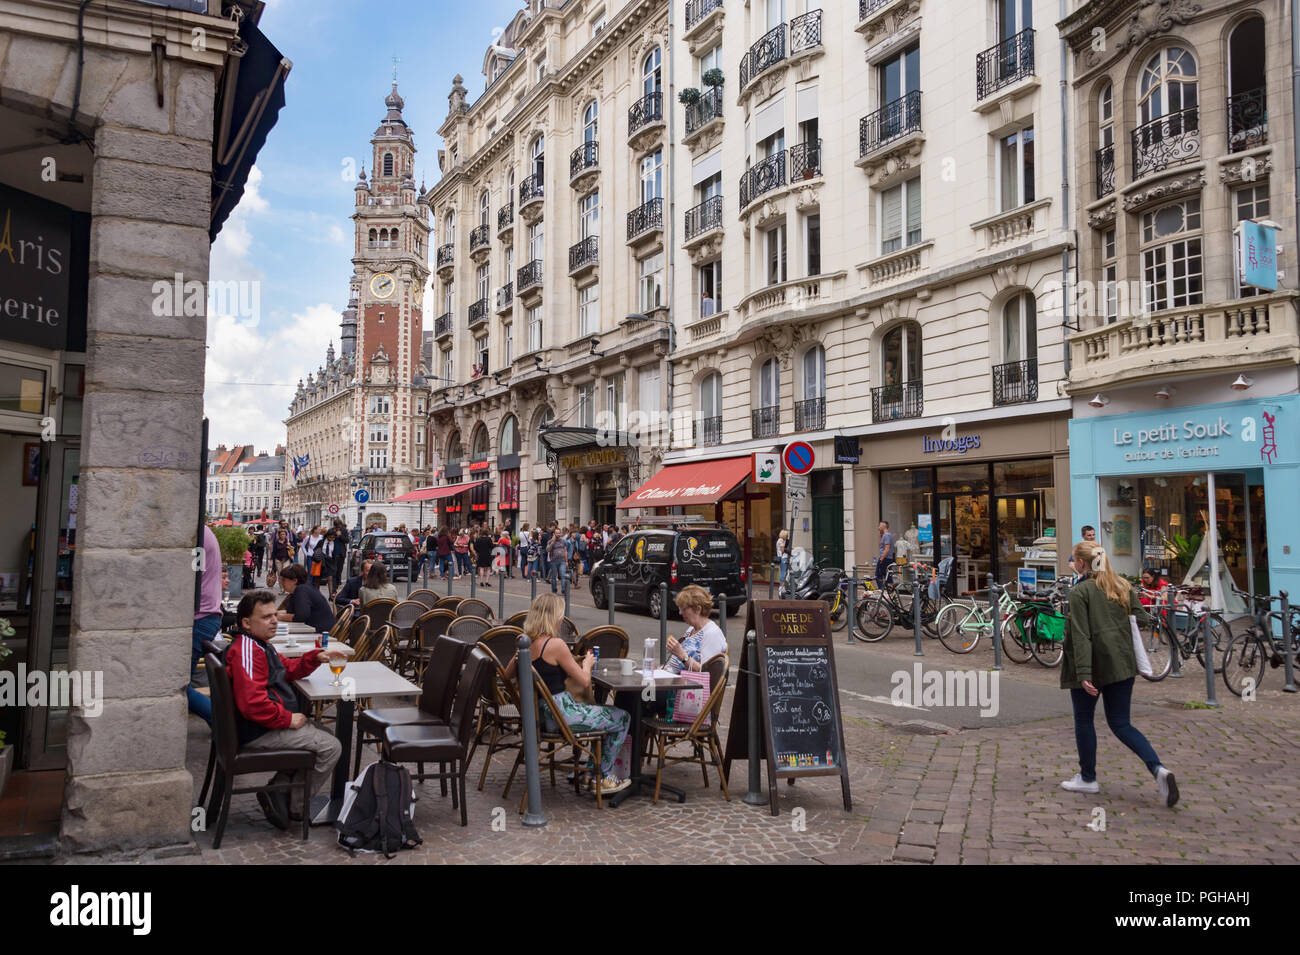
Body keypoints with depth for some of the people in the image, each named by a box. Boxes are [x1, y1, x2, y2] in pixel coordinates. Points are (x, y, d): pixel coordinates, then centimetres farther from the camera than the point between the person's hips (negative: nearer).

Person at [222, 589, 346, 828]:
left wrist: (316, 657, 9)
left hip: (271, 724, 11)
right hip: (257, 733, -11)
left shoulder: (259, 645, 15)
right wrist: (288, 719, -20)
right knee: (330, 747, -13)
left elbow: (287, 669, 27)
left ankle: (279, 789, 15)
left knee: (324, 735, 21)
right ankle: (294, 805, 2)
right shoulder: (246, 651, -21)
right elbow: (253, 703, -31)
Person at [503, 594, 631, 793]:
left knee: (600, 714, 28)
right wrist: (587, 663, 6)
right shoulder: (555, 644, -21)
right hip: (560, 714, -9)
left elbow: (508, 674, 20)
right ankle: (605, 779, 16)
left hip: (540, 713, 9)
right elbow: (584, 681, -15)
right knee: (622, 718, 8)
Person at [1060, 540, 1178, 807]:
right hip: (1123, 664, 6)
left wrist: (1083, 673, -21)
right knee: (1121, 724, 11)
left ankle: (1087, 778, 22)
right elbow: (1142, 619, 7)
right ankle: (1158, 770, -9)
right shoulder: (1123, 586, 6)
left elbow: (1081, 635, -18)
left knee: (1083, 720, 12)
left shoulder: (1080, 592, -12)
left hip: (1093, 665, -6)